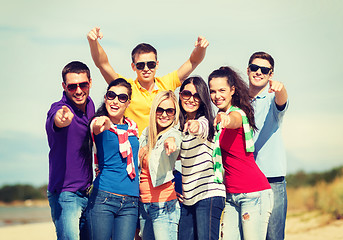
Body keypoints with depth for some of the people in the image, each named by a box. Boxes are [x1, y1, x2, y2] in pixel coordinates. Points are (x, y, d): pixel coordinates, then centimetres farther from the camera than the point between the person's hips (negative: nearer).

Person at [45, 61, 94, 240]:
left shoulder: (89, 105, 7)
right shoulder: (59, 108, -16)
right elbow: (56, 120, -43)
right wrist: (62, 119, -64)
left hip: (87, 192, 8)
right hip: (65, 193, -7)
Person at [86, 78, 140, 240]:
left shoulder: (133, 127, 14)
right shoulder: (100, 123, -1)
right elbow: (96, 128, -27)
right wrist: (102, 126, -50)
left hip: (130, 203, 4)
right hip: (103, 199, -4)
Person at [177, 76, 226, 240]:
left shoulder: (204, 121, -7)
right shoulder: (180, 125, 15)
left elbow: (202, 129, -32)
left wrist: (196, 126, -55)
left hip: (209, 194, -7)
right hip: (187, 197, 7)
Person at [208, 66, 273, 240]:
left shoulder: (238, 113, -11)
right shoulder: (219, 116, 16)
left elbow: (234, 121, -35)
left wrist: (225, 119, -58)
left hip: (254, 193, -8)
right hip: (231, 195, 8)